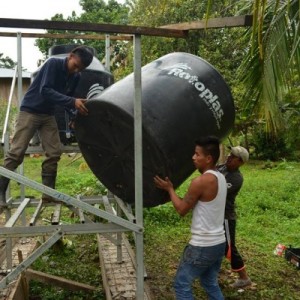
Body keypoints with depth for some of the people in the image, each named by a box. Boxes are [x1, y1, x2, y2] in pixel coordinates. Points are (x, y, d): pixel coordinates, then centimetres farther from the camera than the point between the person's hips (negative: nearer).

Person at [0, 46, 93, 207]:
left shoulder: (76, 77, 1)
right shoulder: (53, 63, -19)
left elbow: (66, 98, 6)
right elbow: (45, 90, -29)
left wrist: (77, 107, -15)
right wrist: (72, 102, -38)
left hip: (48, 115, 7)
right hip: (29, 111, -6)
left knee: (54, 152, -2)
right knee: (16, 152, -9)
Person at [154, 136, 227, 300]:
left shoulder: (200, 182, -21)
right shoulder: (220, 177, 6)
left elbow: (182, 209, -10)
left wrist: (169, 189, 2)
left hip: (202, 246, -9)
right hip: (219, 243, 9)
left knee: (181, 285, 6)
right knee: (211, 284, 24)